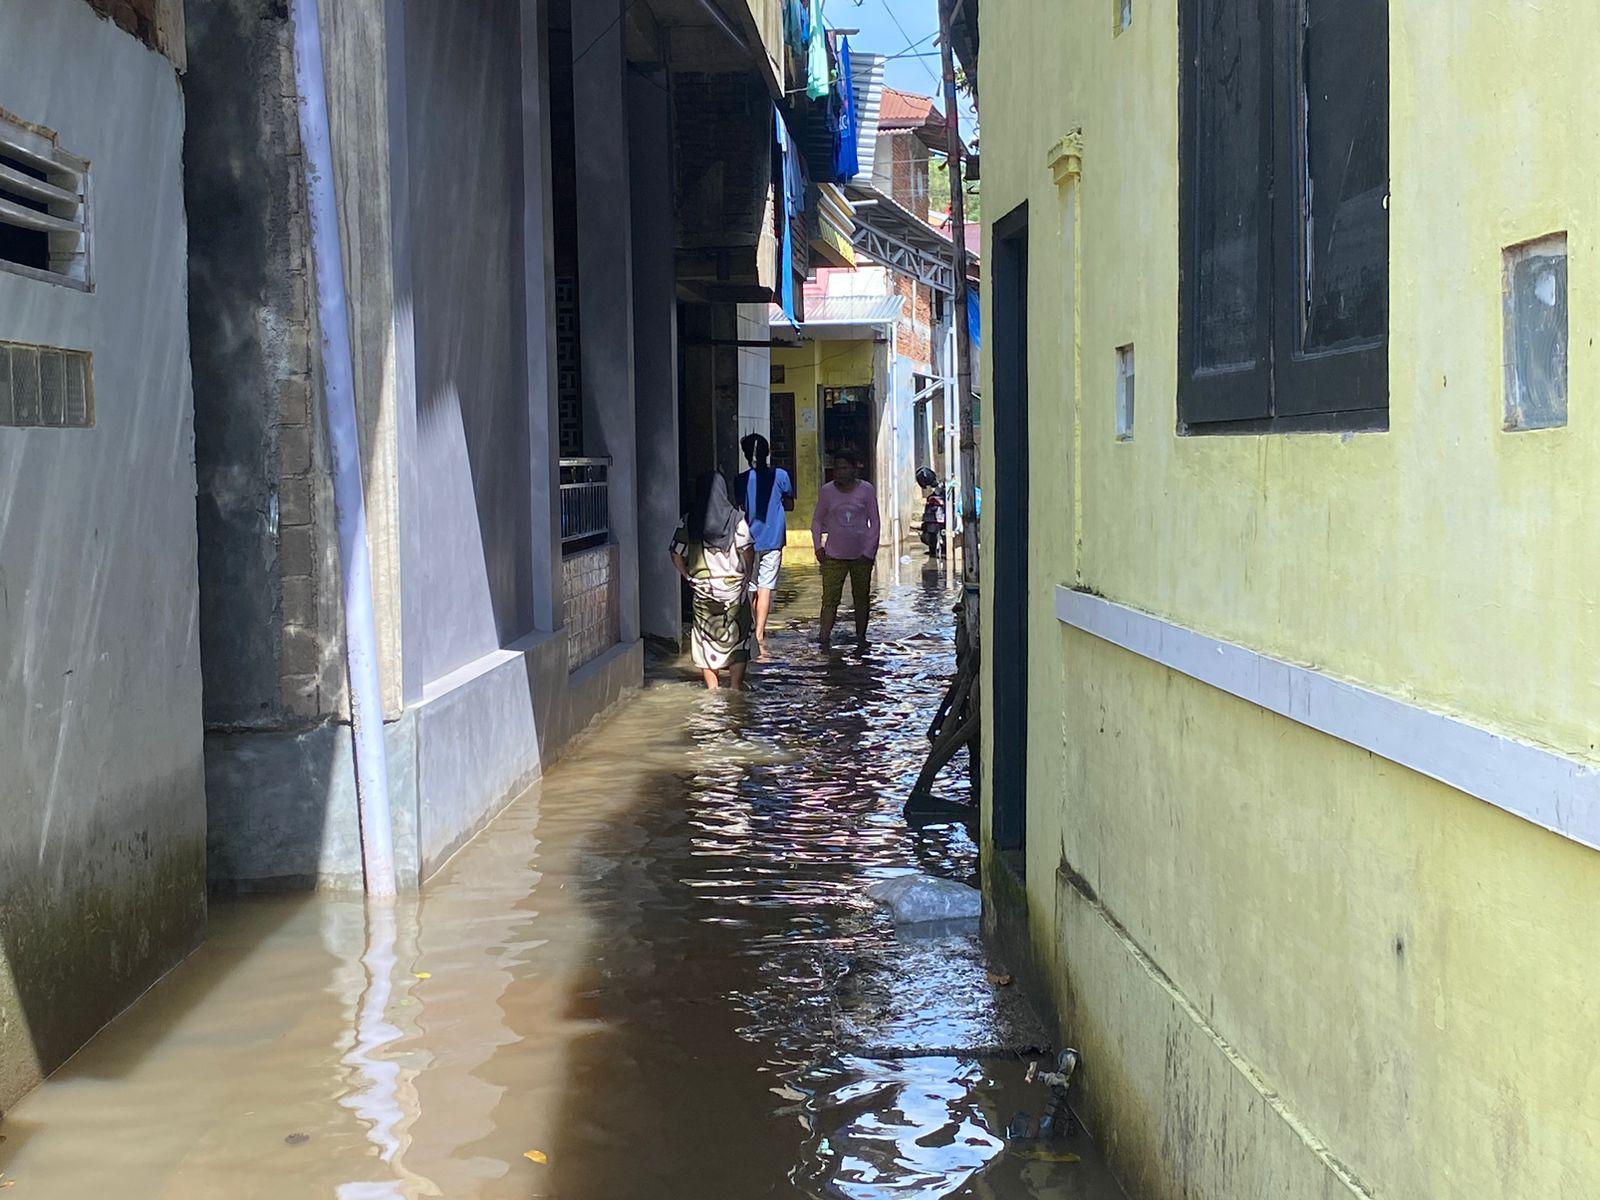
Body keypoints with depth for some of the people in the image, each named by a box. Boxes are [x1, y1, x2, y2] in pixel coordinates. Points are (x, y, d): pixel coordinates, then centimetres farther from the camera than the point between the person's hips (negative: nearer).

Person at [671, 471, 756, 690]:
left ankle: (713, 689, 13)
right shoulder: (735, 518, -8)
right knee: (737, 639, 9)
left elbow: (677, 555, -2)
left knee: (706, 638, 12)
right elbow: (748, 551, -11)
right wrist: (747, 576, 3)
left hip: (702, 588, 2)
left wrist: (689, 576, 11)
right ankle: (735, 687, 4)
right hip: (733, 586, -2)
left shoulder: (689, 521, -2)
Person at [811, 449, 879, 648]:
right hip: (834, 554, 0)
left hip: (861, 554, 0)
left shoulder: (866, 490, -1)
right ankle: (824, 639, -12)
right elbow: (817, 520, 12)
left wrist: (869, 551, -6)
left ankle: (861, 637, 20)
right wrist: (818, 546, 0)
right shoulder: (827, 491, 2)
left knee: (861, 597, 9)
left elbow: (874, 522, 2)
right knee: (830, 598, -9)